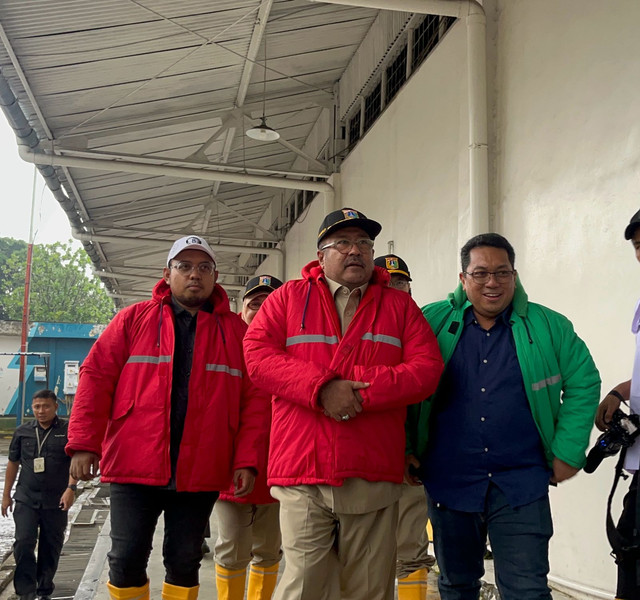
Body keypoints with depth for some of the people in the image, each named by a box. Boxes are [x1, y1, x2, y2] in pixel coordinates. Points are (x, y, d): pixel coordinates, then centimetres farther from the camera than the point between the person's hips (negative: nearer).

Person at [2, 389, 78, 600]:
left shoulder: (68, 430, -2)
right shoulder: (22, 432, 7)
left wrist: (71, 488, -16)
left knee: (51, 547, 8)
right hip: (25, 499, 1)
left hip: (56, 501, -1)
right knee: (23, 543, -10)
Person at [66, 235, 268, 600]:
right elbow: (97, 377, 2)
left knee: (185, 563, 9)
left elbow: (254, 400, 2)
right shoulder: (134, 319, 6)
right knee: (127, 560, 2)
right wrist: (84, 443, -6)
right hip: (134, 468, 0)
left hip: (200, 474, 1)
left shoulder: (236, 331, 7)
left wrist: (247, 461, -7)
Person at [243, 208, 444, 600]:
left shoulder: (400, 306, 13)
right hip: (302, 471, -1)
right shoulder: (288, 298, 11)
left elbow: (427, 368, 2)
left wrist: (359, 388, -12)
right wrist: (321, 388, -15)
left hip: (374, 477, 1)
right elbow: (257, 354, -2)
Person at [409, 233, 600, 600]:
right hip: (449, 483, 2)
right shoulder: (432, 322, 0)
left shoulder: (549, 327, 1)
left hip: (521, 487, -1)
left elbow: (584, 383, 6)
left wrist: (568, 452, -1)